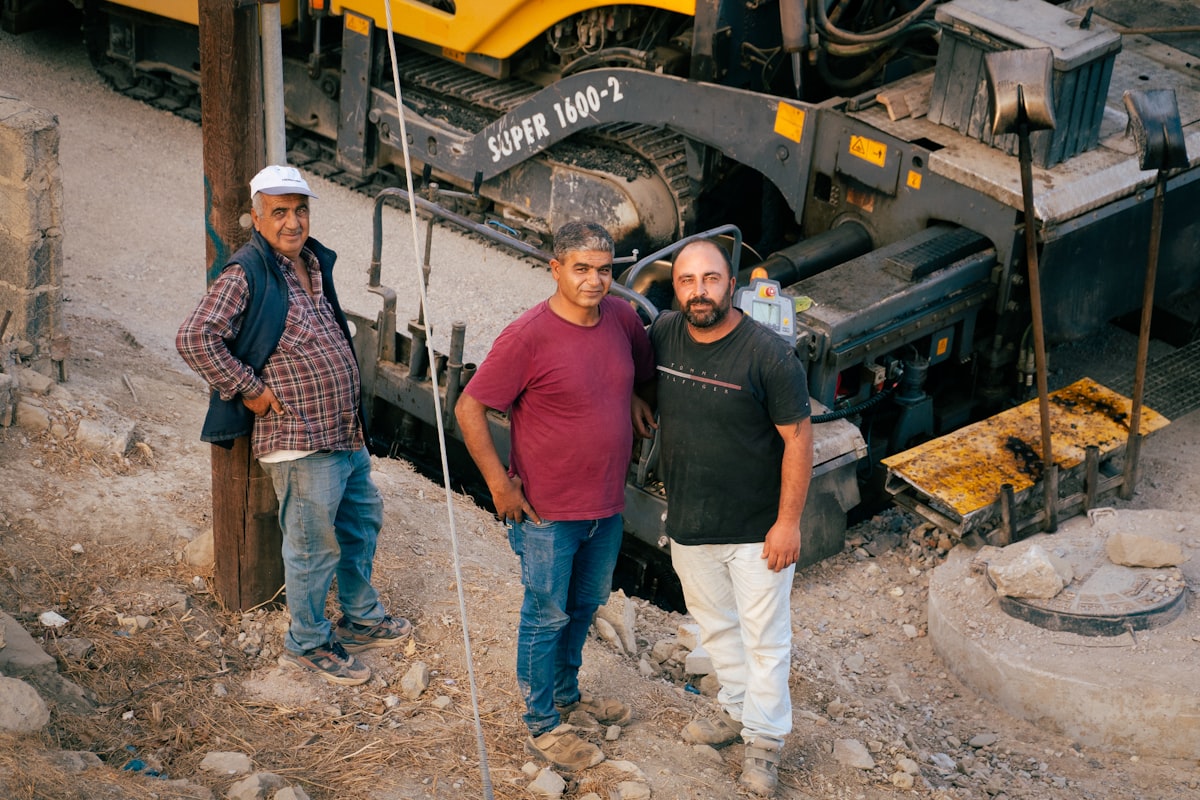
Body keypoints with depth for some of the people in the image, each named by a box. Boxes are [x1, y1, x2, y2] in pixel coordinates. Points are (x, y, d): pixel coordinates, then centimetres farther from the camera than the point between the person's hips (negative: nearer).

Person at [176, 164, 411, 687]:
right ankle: (307, 644, 21)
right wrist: (249, 389, -20)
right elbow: (194, 338, -26)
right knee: (314, 547, 3)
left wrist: (352, 414, 16)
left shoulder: (314, 264, 9)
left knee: (362, 522, 23)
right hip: (300, 445, -9)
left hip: (345, 433, 9)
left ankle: (361, 621, 40)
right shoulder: (246, 275, -16)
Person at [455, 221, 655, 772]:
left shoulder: (623, 320, -3)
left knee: (585, 606, 23)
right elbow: (469, 409, -17)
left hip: (607, 505, 6)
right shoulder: (528, 337, -21)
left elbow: (644, 377, 17)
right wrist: (500, 485, -16)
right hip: (548, 512, -6)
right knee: (546, 616, 8)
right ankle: (542, 726, 23)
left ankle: (566, 694, 45)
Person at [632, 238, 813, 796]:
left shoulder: (769, 356, -21)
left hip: (758, 530, -5)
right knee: (714, 625, 23)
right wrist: (637, 397, -4)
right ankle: (737, 710, 44)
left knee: (764, 637, 7)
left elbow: (797, 439, -16)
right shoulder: (663, 335, -6)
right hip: (688, 526, 5)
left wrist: (788, 521, -16)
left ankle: (764, 739, 23)